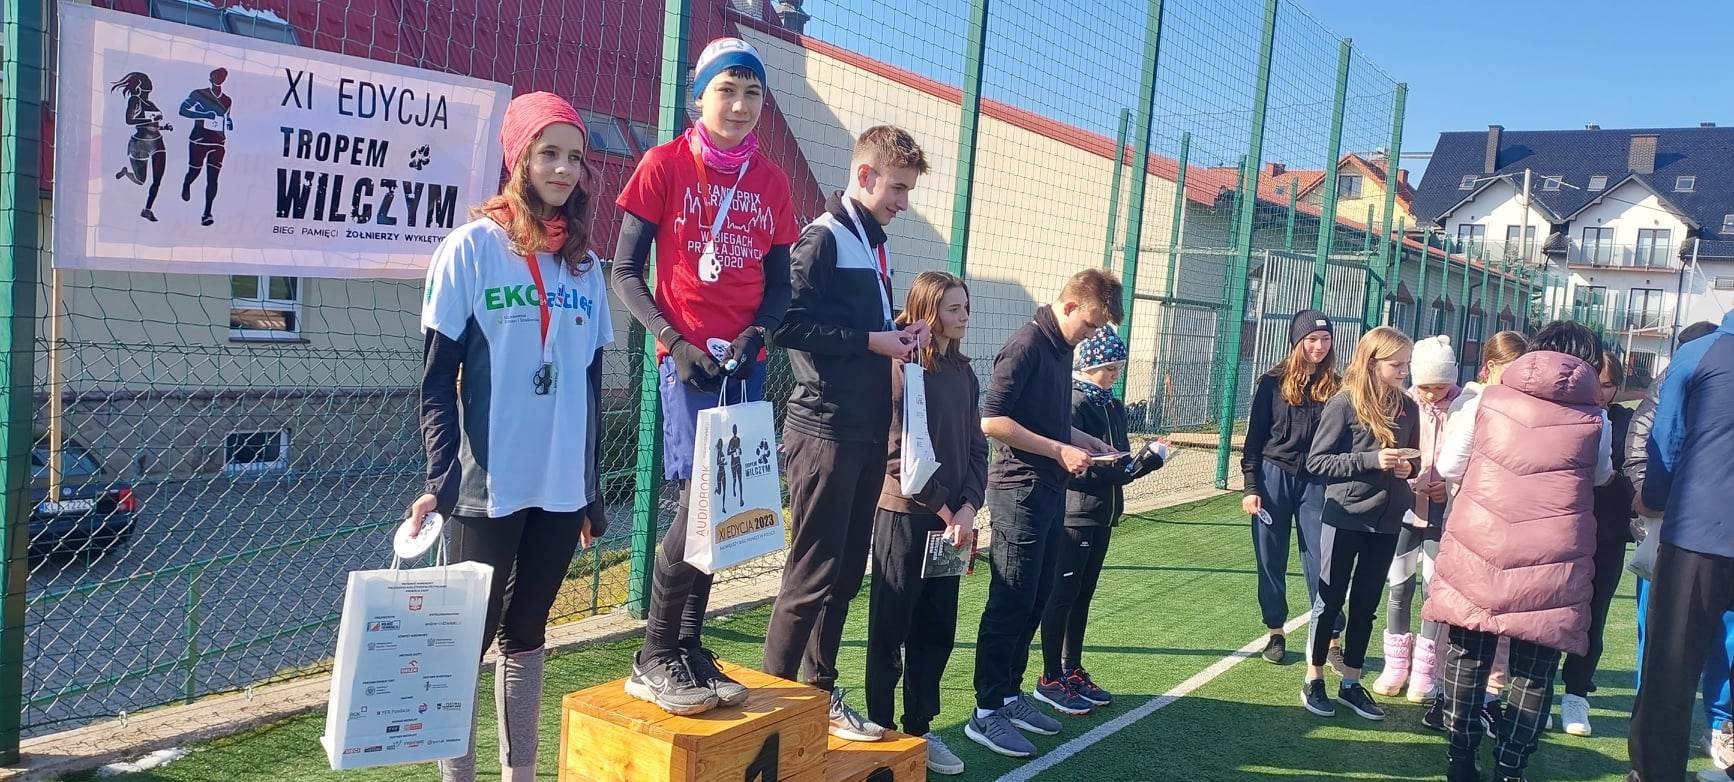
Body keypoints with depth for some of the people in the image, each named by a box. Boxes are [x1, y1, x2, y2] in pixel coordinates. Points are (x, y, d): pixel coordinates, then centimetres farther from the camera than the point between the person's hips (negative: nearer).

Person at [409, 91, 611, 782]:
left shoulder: (585, 266, 9)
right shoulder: (473, 248, -5)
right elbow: (437, 379, -7)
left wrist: (593, 490, 13)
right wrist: (441, 479, -16)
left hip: (562, 487, 5)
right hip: (487, 487, -5)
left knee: (526, 632, 15)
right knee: (469, 635, 4)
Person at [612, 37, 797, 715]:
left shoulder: (771, 182, 10)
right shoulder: (665, 165, -1)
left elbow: (778, 283, 13)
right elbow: (626, 272, -2)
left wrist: (756, 336, -7)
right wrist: (676, 343, -14)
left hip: (744, 360, 5)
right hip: (687, 356, -5)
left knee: (721, 504, 8)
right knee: (702, 496, -12)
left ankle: (689, 649, 21)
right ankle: (655, 659, 3)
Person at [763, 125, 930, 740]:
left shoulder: (873, 244, 18)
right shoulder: (823, 237, -9)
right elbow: (791, 323, -19)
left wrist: (898, 333, 5)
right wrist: (871, 341, -15)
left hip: (867, 431, 9)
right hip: (826, 429, -9)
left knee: (846, 572, 13)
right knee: (813, 572, -4)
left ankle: (820, 693, 24)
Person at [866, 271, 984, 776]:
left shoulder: (964, 374, 11)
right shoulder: (902, 367, -10)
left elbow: (976, 448, 11)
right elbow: (899, 452, -15)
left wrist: (968, 508, -3)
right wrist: (943, 509, -12)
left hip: (952, 522, 7)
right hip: (905, 516, -7)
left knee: (936, 631, 13)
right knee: (890, 631, 4)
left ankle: (919, 729, 26)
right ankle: (881, 730, 16)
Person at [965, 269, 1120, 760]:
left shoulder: (1062, 348, 13)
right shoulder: (1027, 345, -14)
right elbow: (992, 420, -21)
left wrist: (1092, 444, 11)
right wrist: (1060, 451, -18)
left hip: (1049, 492, 9)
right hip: (1020, 491, -9)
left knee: (1036, 600, 13)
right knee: (1011, 603, -4)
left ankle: (1010, 695, 24)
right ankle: (986, 713, 4)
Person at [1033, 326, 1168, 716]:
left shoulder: (1114, 407, 12)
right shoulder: (1072, 405, -15)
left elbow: (1120, 462, 13)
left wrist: (1149, 456, -7)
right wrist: (1145, 459, -20)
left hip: (1101, 518, 8)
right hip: (1073, 516, -8)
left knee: (1082, 596, 15)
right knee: (1062, 597, 0)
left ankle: (1073, 671, 26)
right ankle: (1050, 679, 10)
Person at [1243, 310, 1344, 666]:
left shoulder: (1335, 387, 2)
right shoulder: (1272, 383, -1)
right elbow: (1254, 437, 1)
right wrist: (1250, 487, -4)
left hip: (1316, 483, 0)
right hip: (1274, 478, 0)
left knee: (1320, 562, -1)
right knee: (1271, 561, 7)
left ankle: (1332, 640, 5)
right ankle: (1275, 633, 21)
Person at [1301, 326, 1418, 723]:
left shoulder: (1407, 407, 4)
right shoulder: (1344, 403, -10)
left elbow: (1413, 458, 18)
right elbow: (1317, 461, -12)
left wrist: (1409, 466, -6)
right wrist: (1371, 460, -21)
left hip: (1386, 521, 5)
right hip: (1345, 517, -5)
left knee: (1365, 604, 12)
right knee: (1329, 601, 5)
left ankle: (1351, 683, 23)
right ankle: (1314, 680, 18)